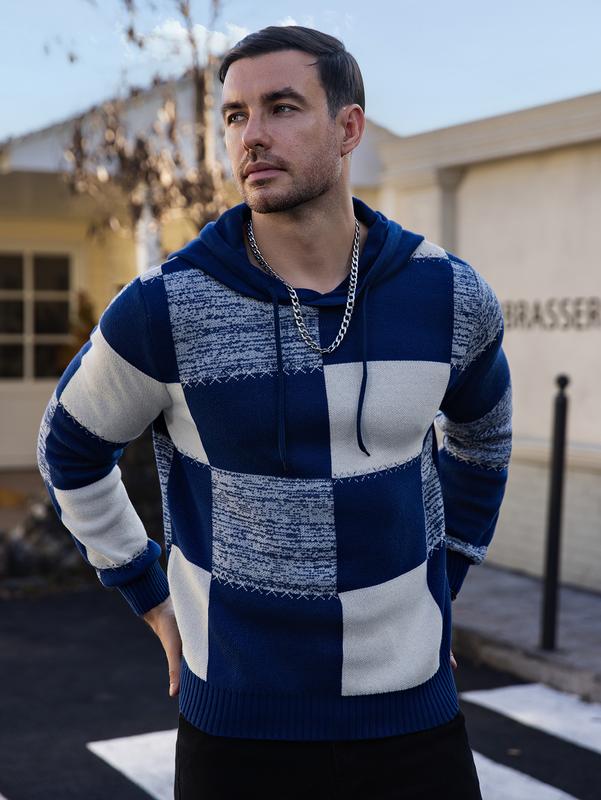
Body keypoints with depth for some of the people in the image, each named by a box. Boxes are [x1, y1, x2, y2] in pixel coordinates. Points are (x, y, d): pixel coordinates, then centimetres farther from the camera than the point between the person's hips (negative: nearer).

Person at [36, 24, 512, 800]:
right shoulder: (164, 307, -13)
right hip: (237, 723, -1)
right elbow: (71, 450, 6)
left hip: (410, 718, 2)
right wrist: (157, 605, 5)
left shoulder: (448, 295, -6)